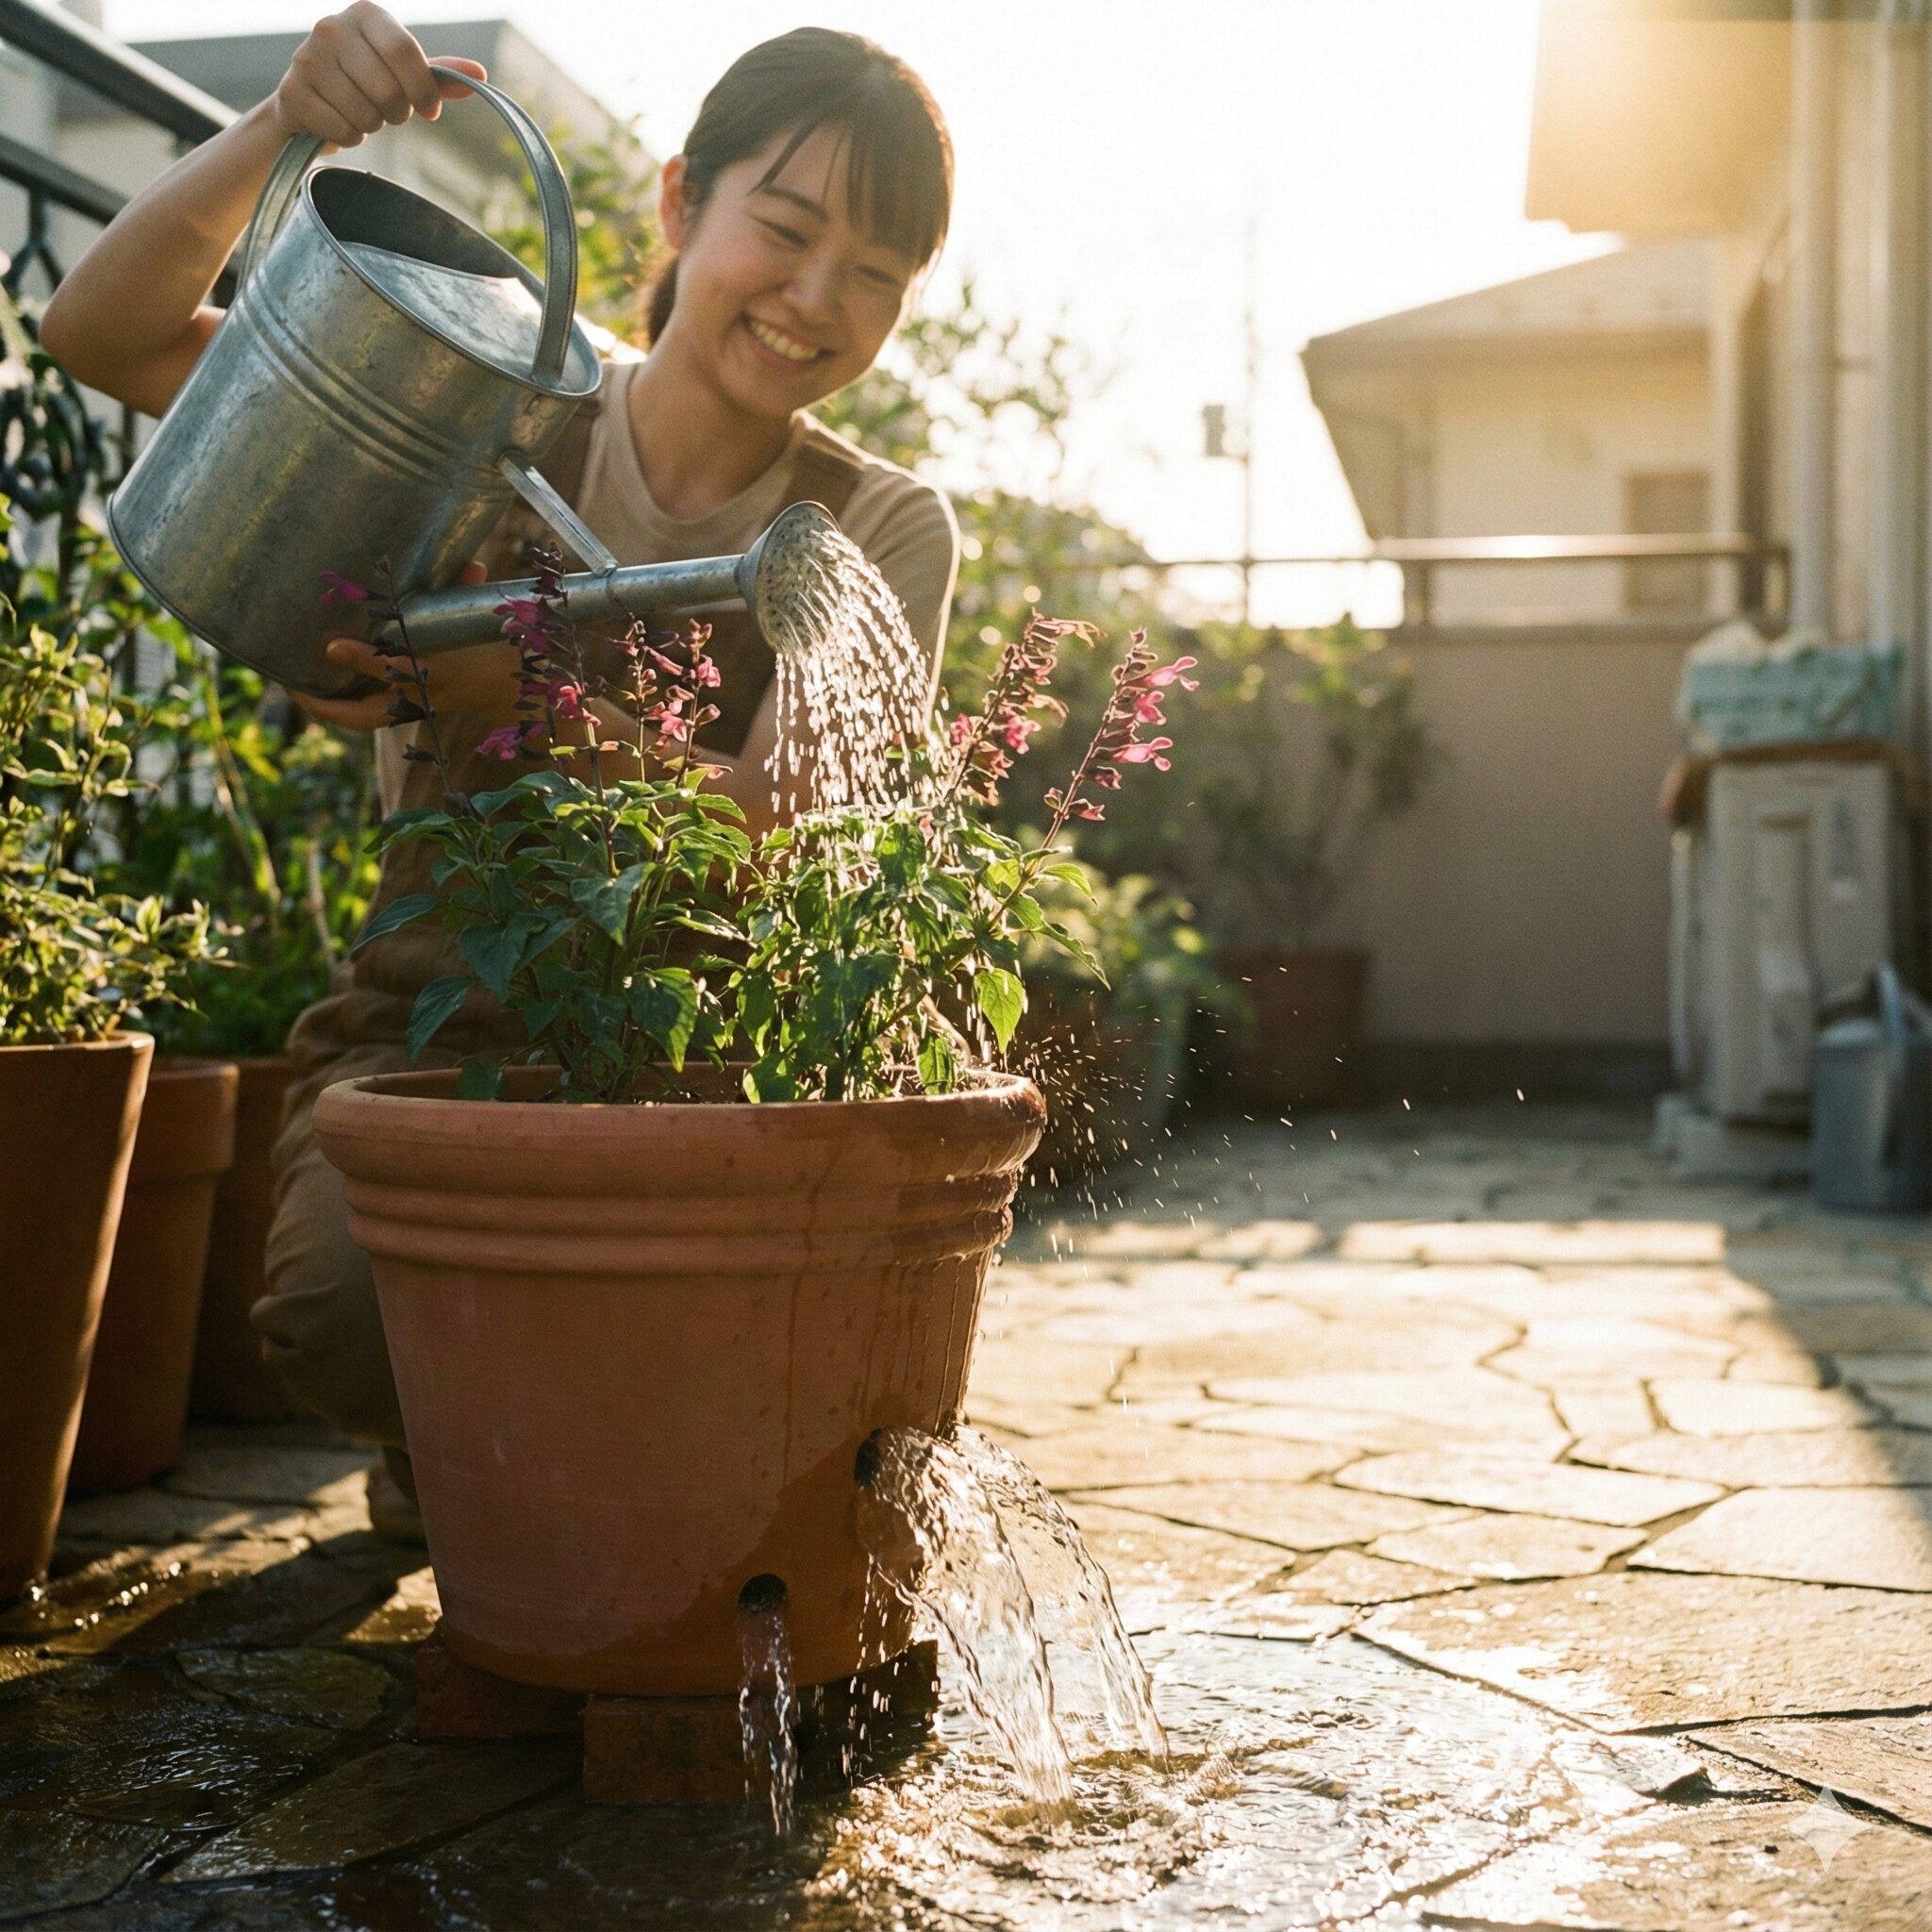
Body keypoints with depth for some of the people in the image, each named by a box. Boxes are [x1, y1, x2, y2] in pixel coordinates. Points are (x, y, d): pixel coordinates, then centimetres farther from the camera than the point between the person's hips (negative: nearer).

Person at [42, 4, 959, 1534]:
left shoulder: (883, 531, 1)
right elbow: (104, 334, -5)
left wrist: (527, 705, -31)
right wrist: (278, 130, -22)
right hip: (430, 1038, 0)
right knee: (352, 1310, -32)